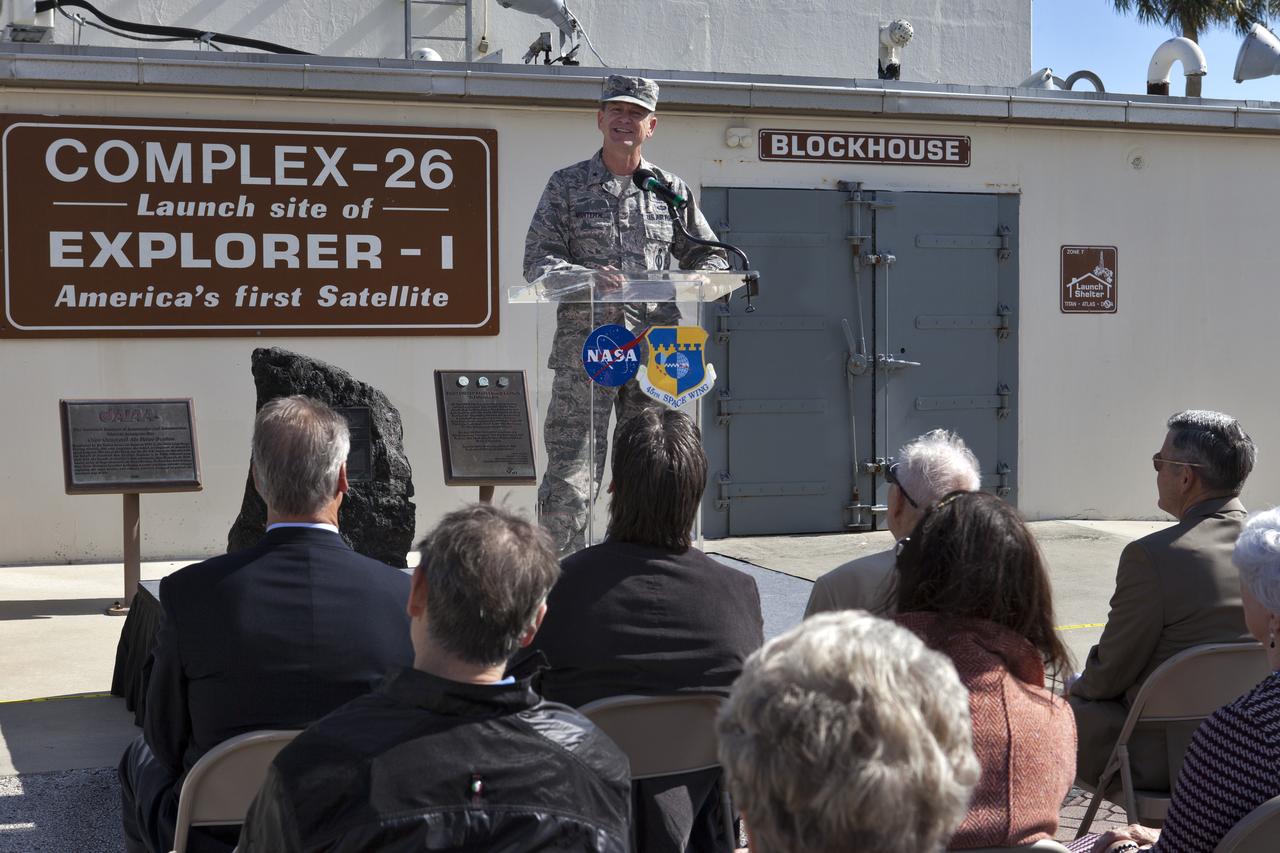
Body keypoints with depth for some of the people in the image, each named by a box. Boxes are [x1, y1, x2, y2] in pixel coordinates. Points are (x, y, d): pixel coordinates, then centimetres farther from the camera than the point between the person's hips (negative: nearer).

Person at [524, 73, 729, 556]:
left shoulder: (673, 190, 15)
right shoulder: (567, 186, 9)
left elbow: (708, 254, 20)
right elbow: (538, 260, 1)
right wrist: (586, 277, -19)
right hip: (585, 346, -3)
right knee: (570, 479, -7)